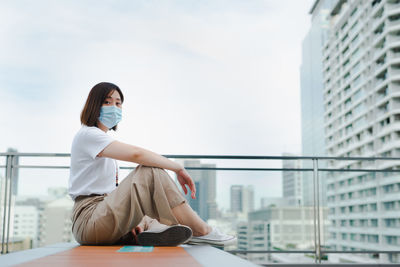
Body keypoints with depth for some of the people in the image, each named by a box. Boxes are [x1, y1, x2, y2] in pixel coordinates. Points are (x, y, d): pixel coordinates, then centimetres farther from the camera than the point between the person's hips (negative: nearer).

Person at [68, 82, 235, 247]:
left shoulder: (106, 143, 24)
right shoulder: (88, 135, -7)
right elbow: (136, 154, -23)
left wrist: (132, 220, -1)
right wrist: (178, 168, -15)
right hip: (89, 220, -10)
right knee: (150, 172, -19)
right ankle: (202, 231, -18)